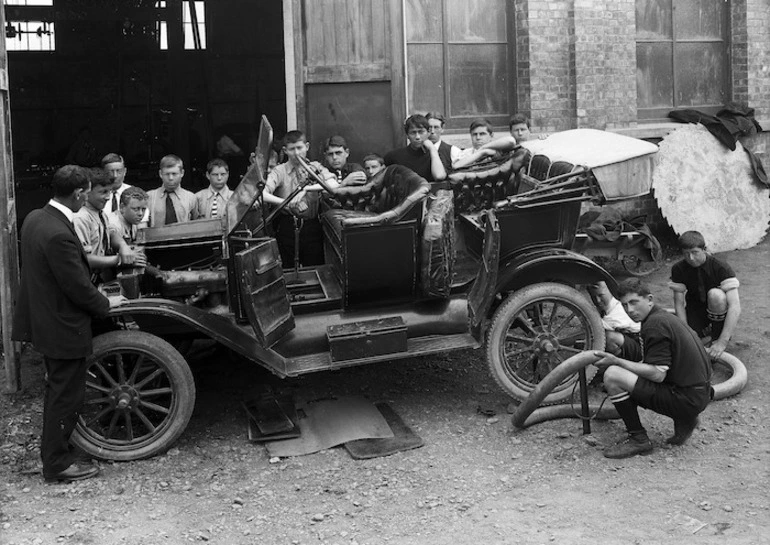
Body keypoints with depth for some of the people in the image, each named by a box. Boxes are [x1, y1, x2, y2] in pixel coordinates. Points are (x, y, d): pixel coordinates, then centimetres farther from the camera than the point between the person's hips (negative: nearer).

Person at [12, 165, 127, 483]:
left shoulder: (35, 218, 1)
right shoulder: (59, 235, -30)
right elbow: (78, 287, -24)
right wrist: (106, 304, -6)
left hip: (43, 320, 10)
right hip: (63, 326, -10)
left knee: (58, 391, 25)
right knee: (67, 396, 5)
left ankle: (53, 449, 41)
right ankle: (57, 464, 18)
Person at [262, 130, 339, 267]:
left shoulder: (315, 167, 5)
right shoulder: (279, 171, 0)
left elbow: (334, 185, -14)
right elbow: (262, 194, -16)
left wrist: (306, 189, -24)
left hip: (312, 227, 1)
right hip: (287, 227, -1)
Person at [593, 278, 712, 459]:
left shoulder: (655, 324, -16)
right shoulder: (663, 316, 14)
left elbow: (657, 374, -21)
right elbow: (652, 366, 21)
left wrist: (617, 362, -14)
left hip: (687, 399, -10)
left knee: (612, 375, -19)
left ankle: (638, 439, -5)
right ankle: (683, 420, 16)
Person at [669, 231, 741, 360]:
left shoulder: (721, 268, -27)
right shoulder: (678, 269, -15)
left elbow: (735, 307, -34)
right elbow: (679, 304, -11)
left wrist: (722, 342, -41)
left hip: (718, 309, -3)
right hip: (695, 308, 3)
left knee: (716, 295, -37)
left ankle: (717, 336, -12)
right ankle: (705, 330, 14)